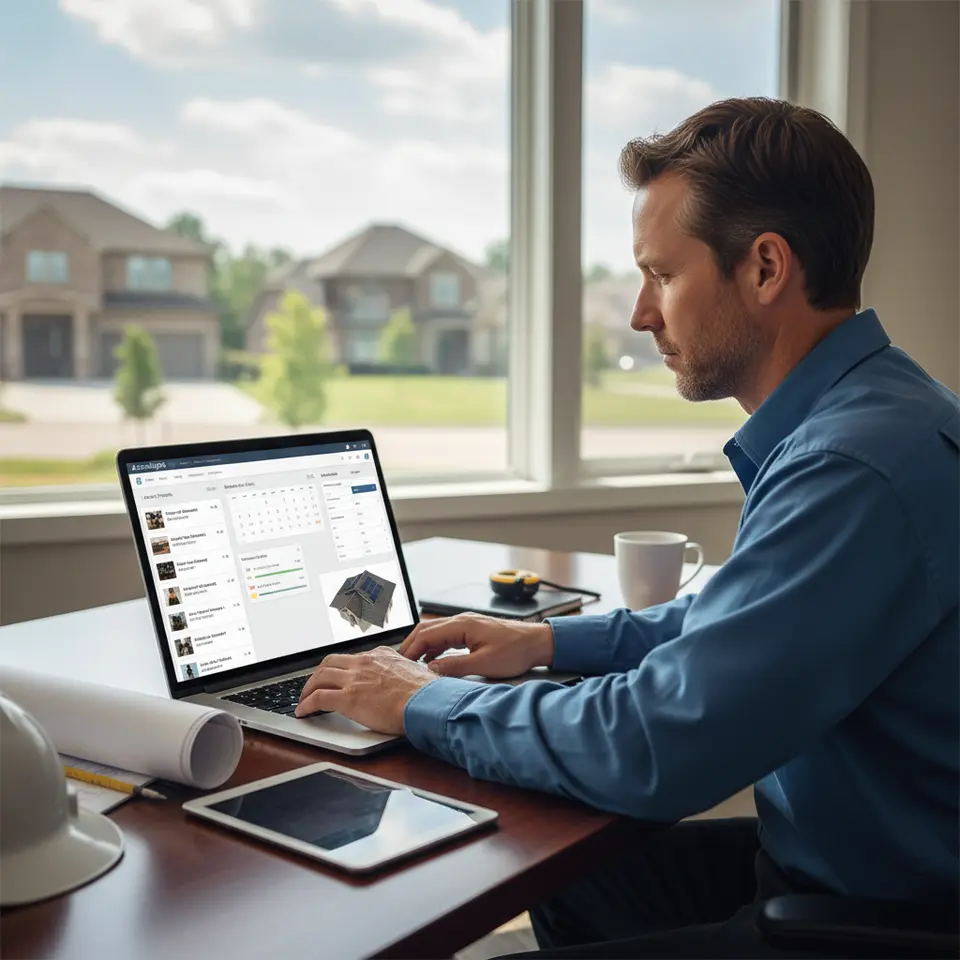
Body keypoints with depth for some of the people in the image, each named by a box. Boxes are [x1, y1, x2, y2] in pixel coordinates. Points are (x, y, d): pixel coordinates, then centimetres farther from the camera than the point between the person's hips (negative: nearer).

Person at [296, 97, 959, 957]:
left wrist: (425, 703, -15)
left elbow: (651, 748, -30)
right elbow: (731, 626, 18)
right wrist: (551, 641, 9)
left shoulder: (857, 466, -30)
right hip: (827, 855, 9)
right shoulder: (857, 416, 4)